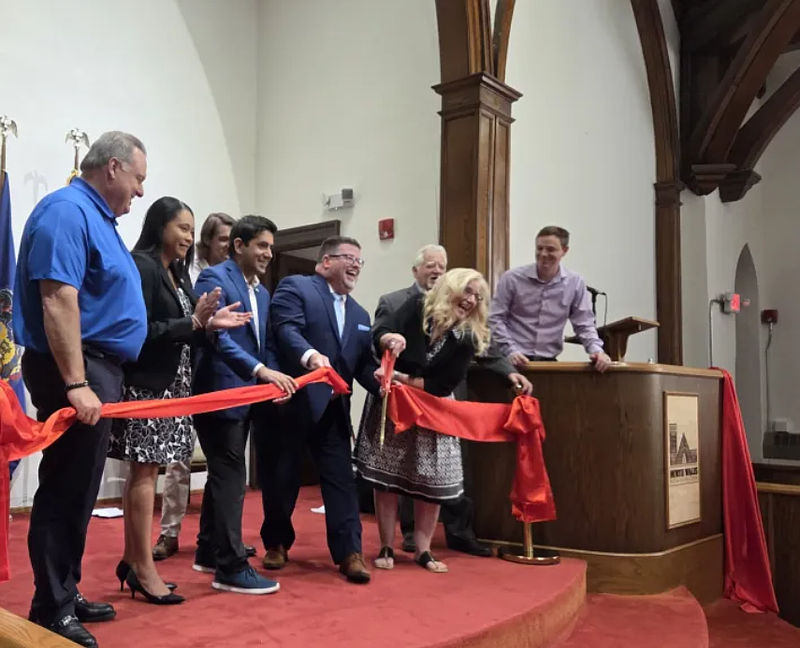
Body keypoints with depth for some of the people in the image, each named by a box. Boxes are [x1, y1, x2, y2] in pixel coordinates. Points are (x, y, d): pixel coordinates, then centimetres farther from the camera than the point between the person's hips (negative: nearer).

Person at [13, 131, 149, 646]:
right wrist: (75, 384, -27)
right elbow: (57, 300, -23)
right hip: (76, 370, -10)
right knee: (65, 490, -4)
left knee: (79, 490, 14)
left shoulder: (98, 217, 18)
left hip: (98, 369, 10)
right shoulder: (66, 210, -13)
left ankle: (66, 595, 25)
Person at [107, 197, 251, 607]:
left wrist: (210, 325, -3)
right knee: (145, 471, -4)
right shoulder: (141, 266, -10)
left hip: (169, 383, 9)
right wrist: (194, 322, -20)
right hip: (145, 383, -9)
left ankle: (131, 560, 22)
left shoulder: (176, 272, 15)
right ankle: (144, 568, 5)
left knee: (142, 472, 13)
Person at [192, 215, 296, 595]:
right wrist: (261, 371, -29)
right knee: (231, 477, -7)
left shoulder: (262, 293, 16)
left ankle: (209, 553, 27)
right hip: (219, 393, -9)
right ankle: (231, 567, 0)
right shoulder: (214, 278, -10)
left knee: (224, 476, 15)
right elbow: (215, 336, -22)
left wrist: (273, 379, -3)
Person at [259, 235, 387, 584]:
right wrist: (311, 355, -38)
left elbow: (364, 363, 14)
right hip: (291, 403, -5)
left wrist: (383, 382, -7)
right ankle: (277, 543, 29)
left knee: (341, 479, 1)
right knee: (281, 478, 9)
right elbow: (286, 330, -20)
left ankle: (349, 552, 7)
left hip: (333, 409, 5)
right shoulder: (295, 288, -4)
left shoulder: (360, 315, 18)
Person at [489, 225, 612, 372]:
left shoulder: (575, 283, 4)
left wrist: (596, 350, -9)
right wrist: (510, 351, -14)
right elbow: (495, 319, -3)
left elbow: (584, 324, 8)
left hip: (548, 361, 2)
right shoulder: (511, 278, -4)